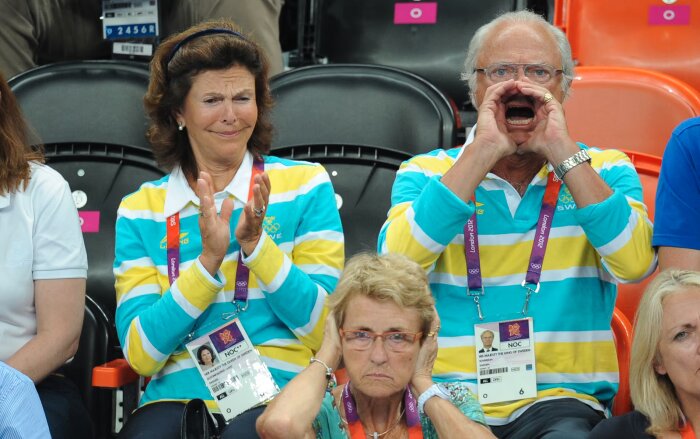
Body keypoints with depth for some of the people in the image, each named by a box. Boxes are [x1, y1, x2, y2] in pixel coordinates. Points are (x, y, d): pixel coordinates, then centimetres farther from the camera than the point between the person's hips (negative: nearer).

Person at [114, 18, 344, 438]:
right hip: (178, 397, 1)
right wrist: (209, 261, -11)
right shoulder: (139, 211, 11)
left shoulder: (305, 184, 9)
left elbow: (323, 328, 2)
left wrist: (256, 244, -10)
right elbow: (141, 353, 1)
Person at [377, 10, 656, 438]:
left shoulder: (606, 170, 11)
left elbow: (636, 263, -9)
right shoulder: (426, 173, 10)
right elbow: (397, 262, -11)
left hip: (559, 400, 0)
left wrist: (562, 151, -10)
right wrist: (483, 151, -10)